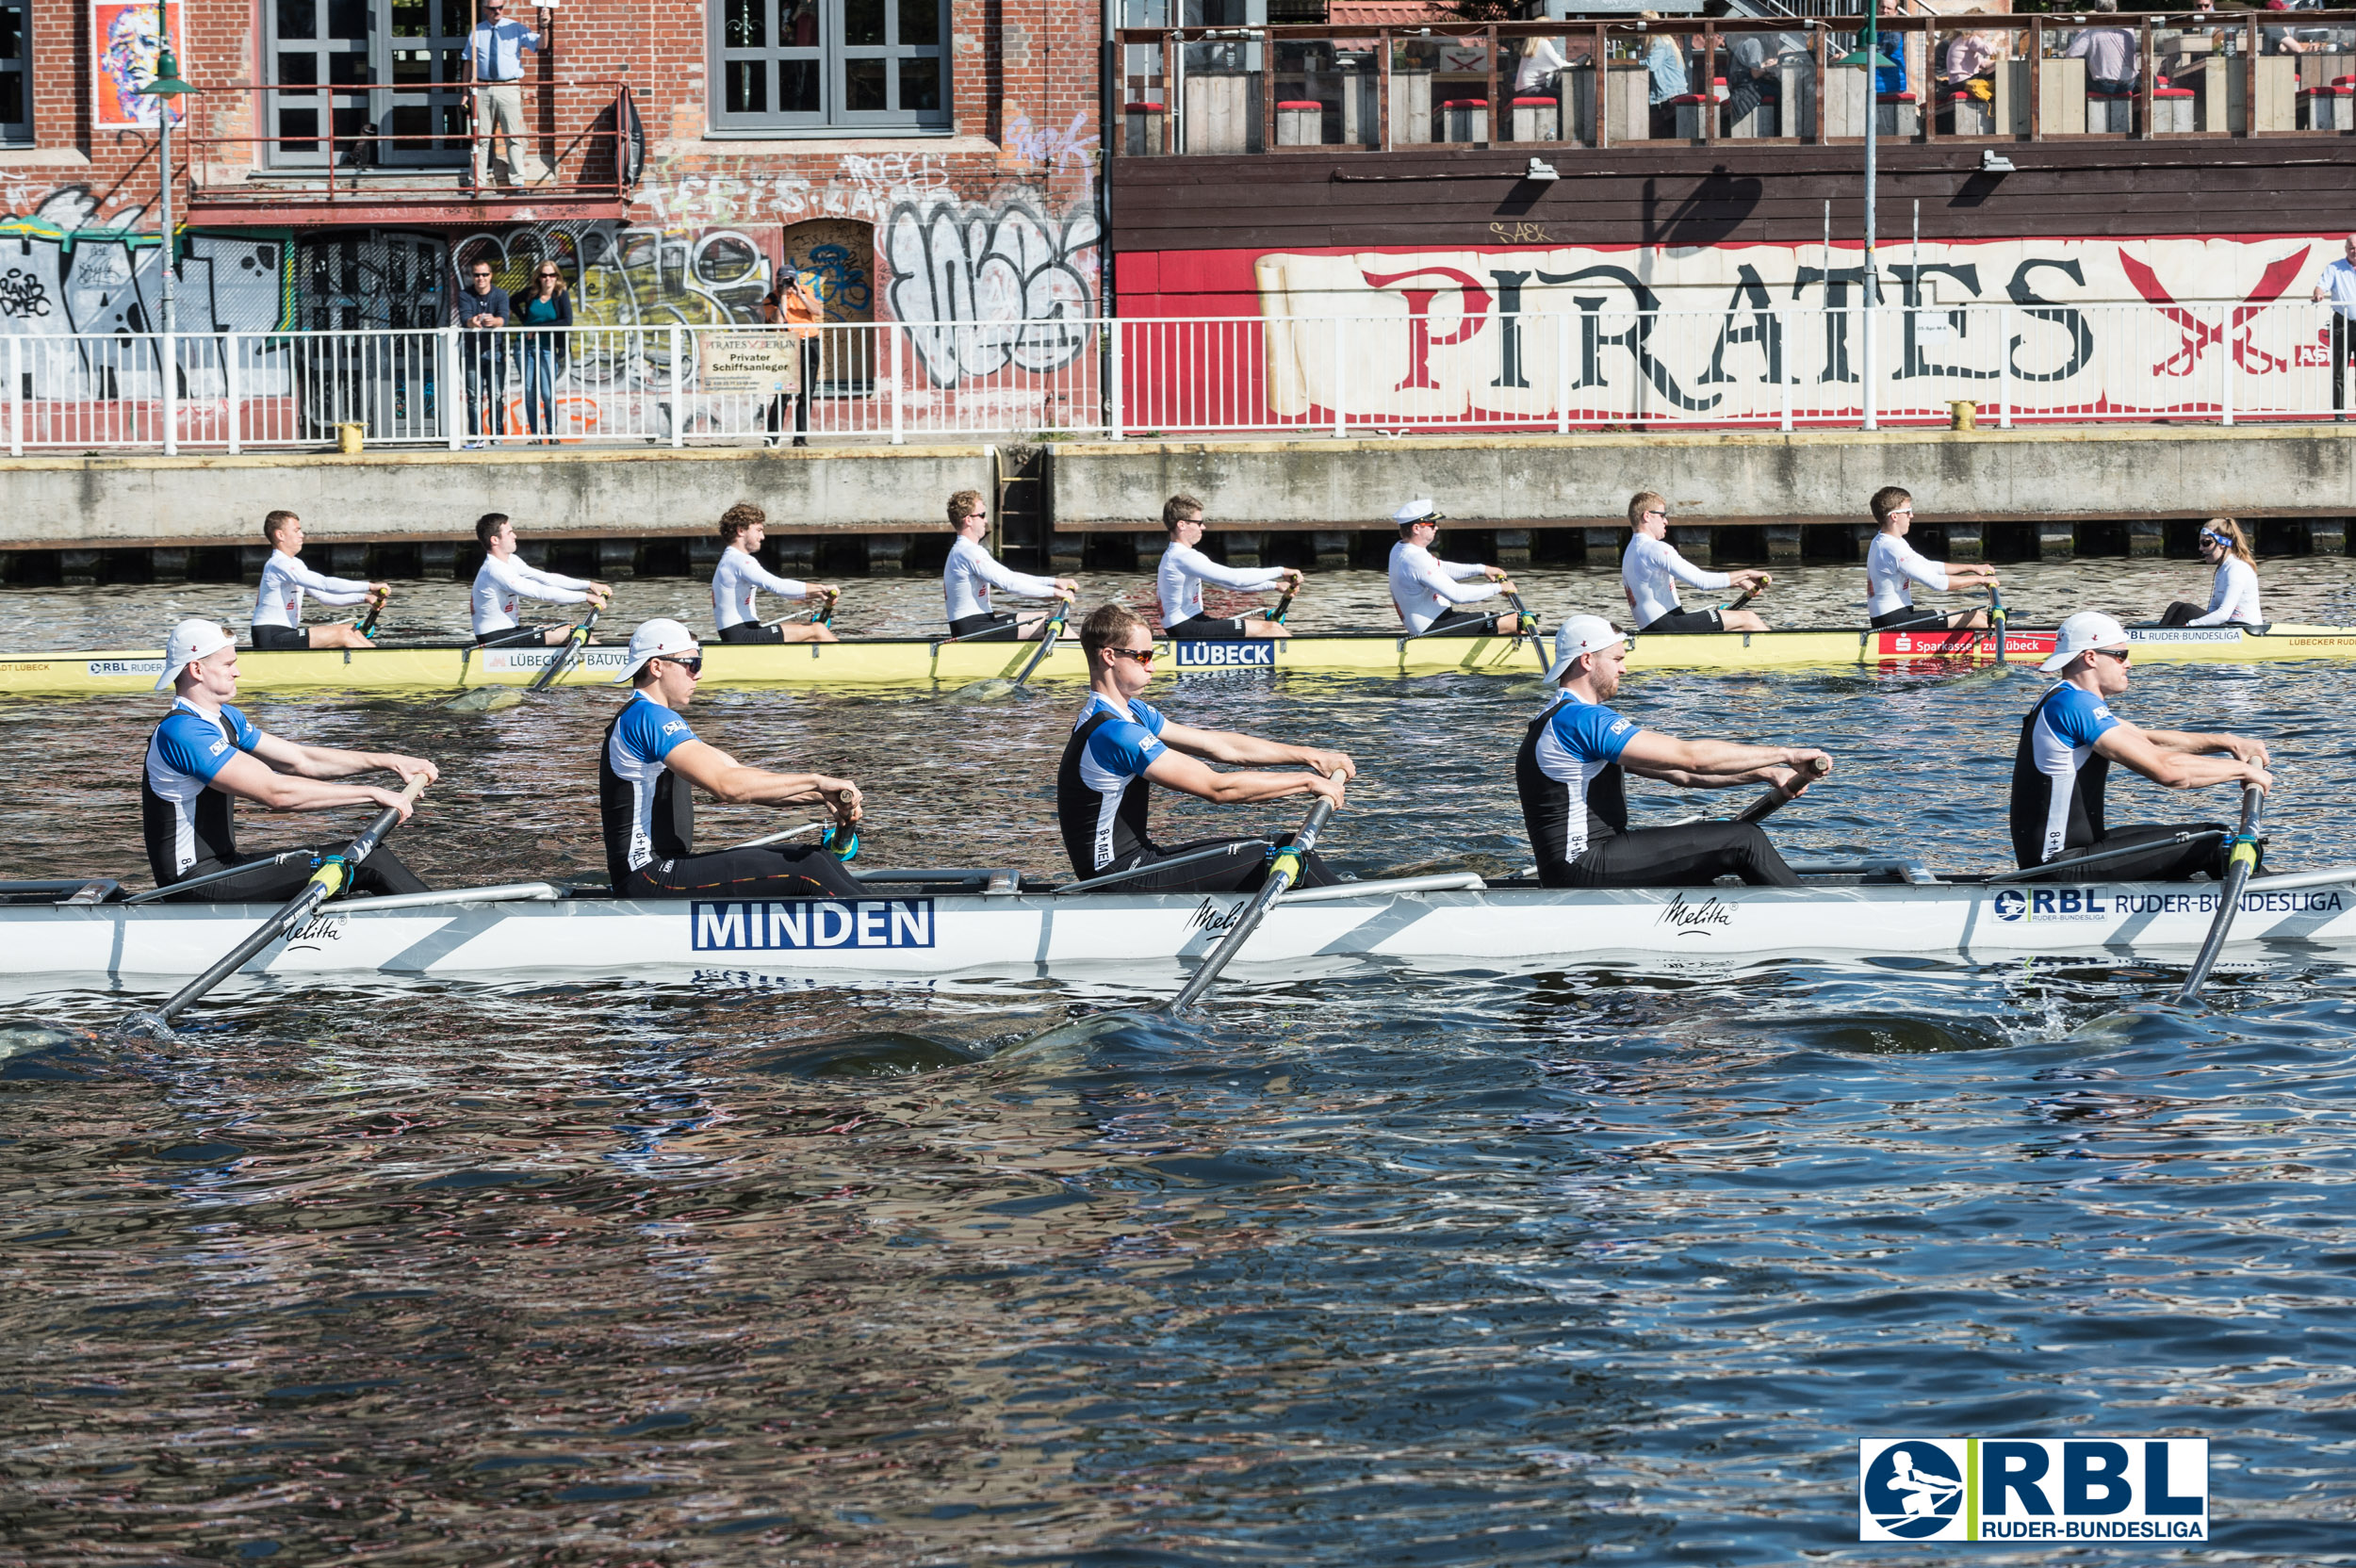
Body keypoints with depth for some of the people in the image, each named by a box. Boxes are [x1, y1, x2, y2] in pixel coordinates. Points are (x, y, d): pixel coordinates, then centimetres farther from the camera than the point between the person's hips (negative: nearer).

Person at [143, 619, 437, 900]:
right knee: (366, 859, -14)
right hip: (197, 883, -10)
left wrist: (390, 762, 5)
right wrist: (372, 793, -23)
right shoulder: (181, 731, -21)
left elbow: (301, 760, 14)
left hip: (220, 867, 10)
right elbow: (275, 792, -26)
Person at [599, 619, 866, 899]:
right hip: (649, 878, -11)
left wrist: (820, 795, 2)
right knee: (807, 869, -18)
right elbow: (727, 786, -25)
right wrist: (816, 782, -17)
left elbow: (743, 779, 16)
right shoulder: (647, 716, -14)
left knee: (813, 856, 6)